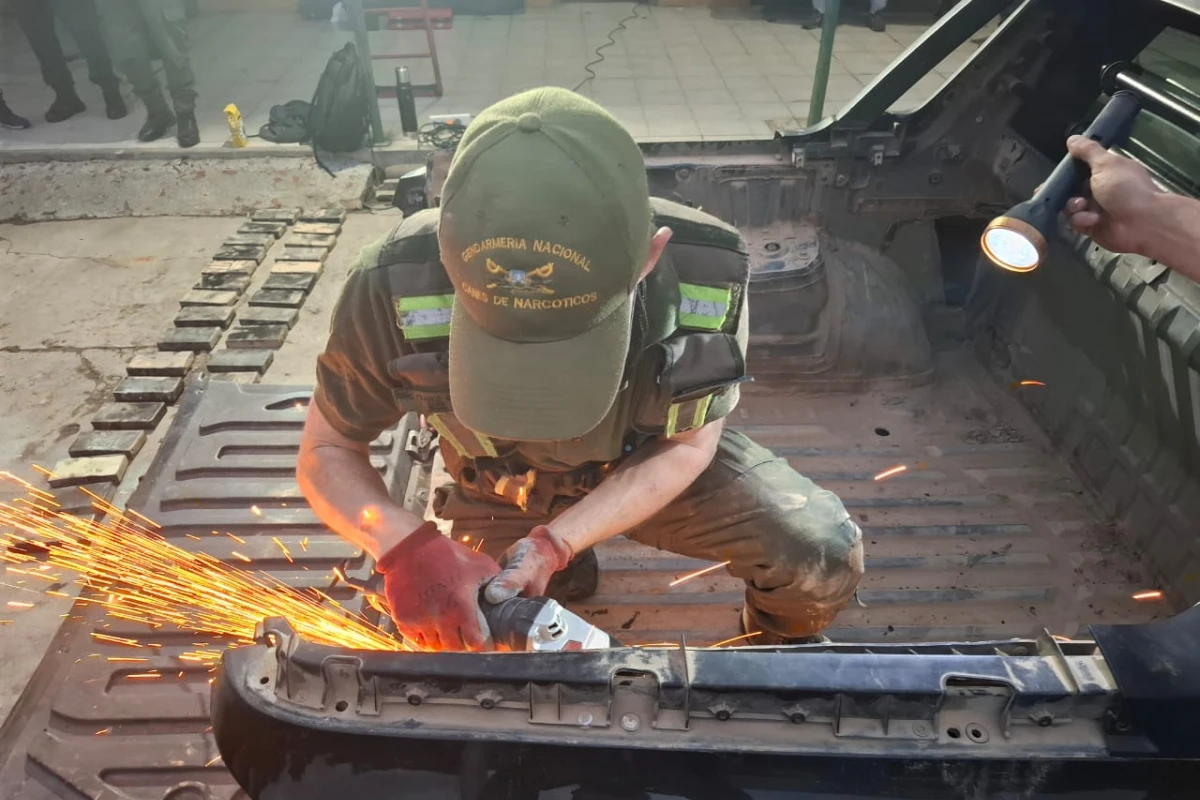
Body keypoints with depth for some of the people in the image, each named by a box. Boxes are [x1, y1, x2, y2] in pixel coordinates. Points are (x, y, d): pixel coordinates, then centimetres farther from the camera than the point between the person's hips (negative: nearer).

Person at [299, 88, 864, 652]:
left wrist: (554, 541, -31)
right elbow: (325, 454, -19)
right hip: (500, 488, 1)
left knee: (825, 558, -16)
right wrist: (406, 544, -40)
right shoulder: (400, 289, -34)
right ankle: (570, 576, 33)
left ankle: (778, 642, 20)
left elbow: (685, 446, -18)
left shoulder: (705, 277, -34)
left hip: (646, 462, 0)